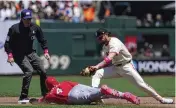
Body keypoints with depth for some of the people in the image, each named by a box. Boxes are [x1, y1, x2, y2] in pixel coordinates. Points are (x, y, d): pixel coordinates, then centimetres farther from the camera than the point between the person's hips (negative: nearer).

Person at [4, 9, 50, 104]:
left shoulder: (35, 28, -3)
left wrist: (46, 51, -1)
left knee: (43, 71, 0)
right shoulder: (14, 29, -16)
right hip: (19, 55, -6)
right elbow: (8, 43, -12)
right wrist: (10, 55, -22)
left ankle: (46, 95, 16)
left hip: (31, 53, 6)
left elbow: (42, 40, 10)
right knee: (29, 70, -25)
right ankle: (23, 97, -22)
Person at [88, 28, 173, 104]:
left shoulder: (114, 42, -24)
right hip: (115, 67, 7)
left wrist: (97, 66, -50)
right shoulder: (105, 46, 5)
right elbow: (107, 61, 10)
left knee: (141, 84, -8)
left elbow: (109, 58, -39)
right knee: (97, 73, -13)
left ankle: (161, 99, 6)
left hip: (126, 67, -7)